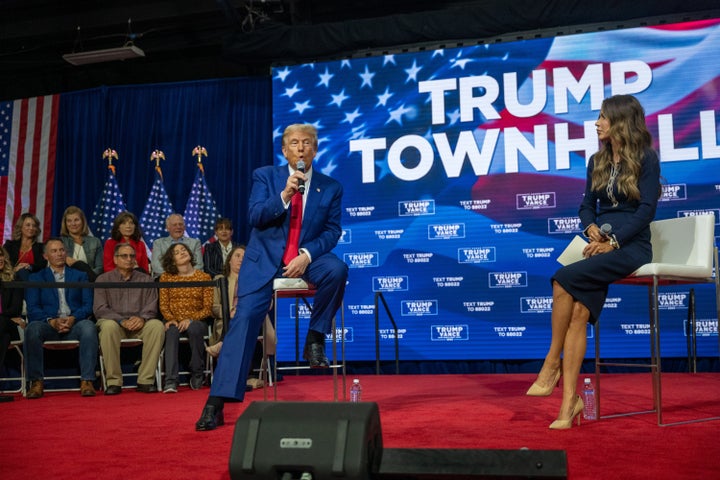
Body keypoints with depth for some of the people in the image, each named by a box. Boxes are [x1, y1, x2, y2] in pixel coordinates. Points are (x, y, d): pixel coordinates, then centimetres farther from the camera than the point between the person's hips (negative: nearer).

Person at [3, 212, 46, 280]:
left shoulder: (40, 247, 21)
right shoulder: (10, 244, 21)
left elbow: (43, 264, 4)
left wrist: (30, 267, -18)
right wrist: (14, 268, -16)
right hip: (14, 276, 0)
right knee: (21, 272, -37)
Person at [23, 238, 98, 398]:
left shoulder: (80, 276, 22)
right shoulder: (36, 278, 19)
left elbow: (88, 305, 9)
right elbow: (32, 309, 5)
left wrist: (73, 318, -12)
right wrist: (52, 321, -14)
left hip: (74, 325, 0)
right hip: (49, 325, 0)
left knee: (88, 326, -34)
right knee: (32, 329, -34)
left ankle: (87, 381, -33)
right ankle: (36, 382, -26)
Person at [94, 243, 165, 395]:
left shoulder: (146, 280, 15)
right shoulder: (103, 280, 10)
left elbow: (151, 307, 5)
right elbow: (99, 309, -2)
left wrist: (142, 318, -18)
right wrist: (122, 321, -17)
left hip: (139, 324, 1)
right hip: (114, 321, -1)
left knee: (157, 326, -30)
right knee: (108, 326, -36)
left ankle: (145, 380, -26)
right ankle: (113, 381, -28)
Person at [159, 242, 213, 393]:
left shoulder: (204, 277, 5)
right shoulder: (166, 277, 9)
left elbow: (208, 308, -1)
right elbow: (163, 305, 7)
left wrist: (191, 319, -16)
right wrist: (170, 319, -13)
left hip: (196, 321, 0)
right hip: (174, 320, 1)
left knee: (194, 329, -36)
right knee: (172, 332, -34)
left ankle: (197, 374, -17)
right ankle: (170, 381, -41)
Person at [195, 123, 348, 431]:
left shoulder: (331, 188, 6)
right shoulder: (265, 176, 5)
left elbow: (333, 231, 2)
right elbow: (255, 217, -7)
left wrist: (307, 255, -15)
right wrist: (285, 194, -22)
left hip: (307, 257, 1)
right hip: (264, 258, -1)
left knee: (336, 269, -31)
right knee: (245, 318, -15)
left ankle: (315, 339, -9)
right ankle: (217, 403, -12)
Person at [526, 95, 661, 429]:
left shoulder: (646, 159, -1)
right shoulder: (597, 161, 16)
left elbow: (647, 209, -8)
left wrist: (613, 242, -16)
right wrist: (592, 231, -4)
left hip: (632, 246, -5)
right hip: (602, 245, 5)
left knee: (565, 279, -30)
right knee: (580, 309, -21)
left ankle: (552, 364, -19)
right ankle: (570, 398, -24)